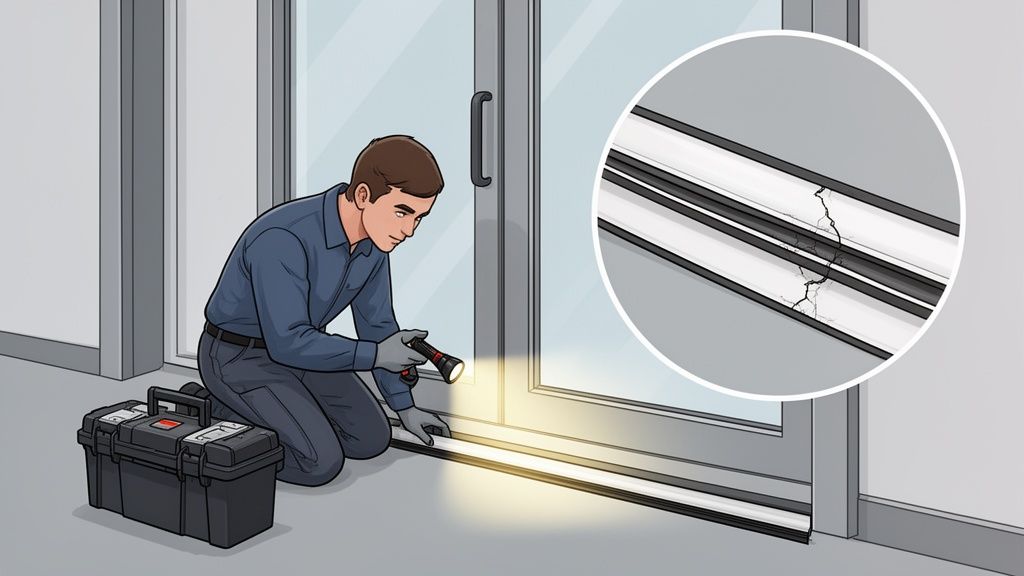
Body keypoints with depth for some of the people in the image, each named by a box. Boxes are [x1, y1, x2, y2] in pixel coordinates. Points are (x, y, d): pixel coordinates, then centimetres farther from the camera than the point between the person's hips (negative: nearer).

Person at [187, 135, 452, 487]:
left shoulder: (372, 233, -10)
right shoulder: (283, 238, -36)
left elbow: (375, 322, 3)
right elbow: (287, 343, -33)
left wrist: (405, 406, 9)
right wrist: (376, 355, -28)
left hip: (296, 347, 8)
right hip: (240, 358, -8)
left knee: (371, 440, 4)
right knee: (321, 462, -20)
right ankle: (210, 412, 2)